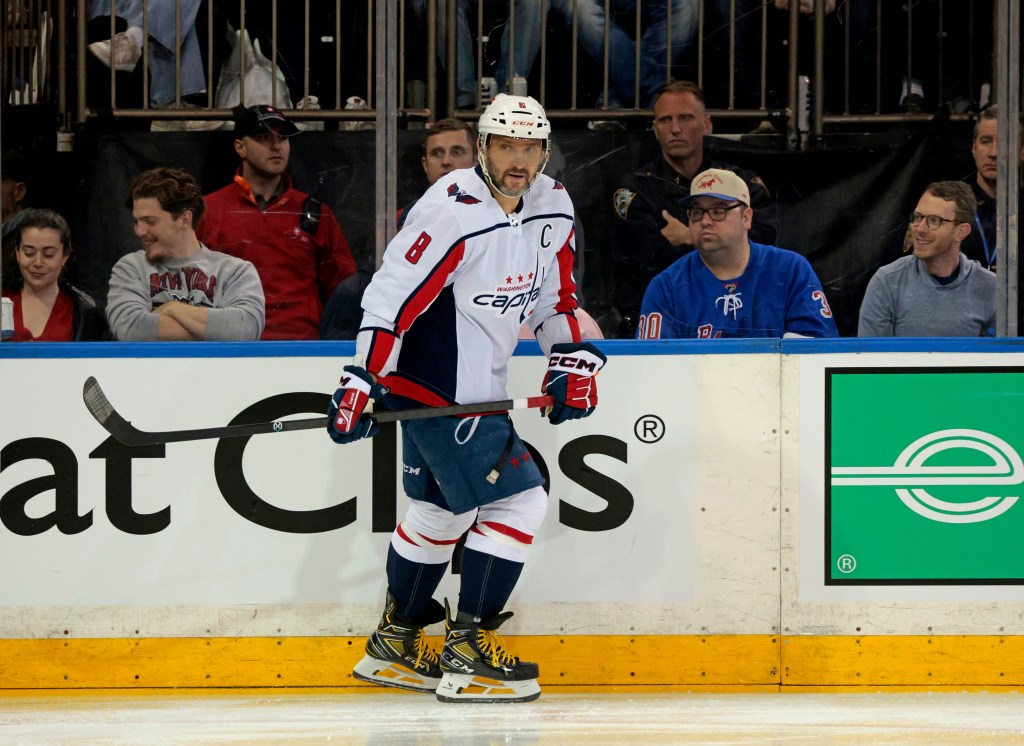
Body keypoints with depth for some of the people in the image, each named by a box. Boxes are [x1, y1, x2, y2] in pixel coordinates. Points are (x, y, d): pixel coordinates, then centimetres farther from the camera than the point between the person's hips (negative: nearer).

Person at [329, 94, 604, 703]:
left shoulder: (553, 206, 2)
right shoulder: (452, 213, -24)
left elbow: (556, 289, 17)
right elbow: (391, 297, -24)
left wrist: (572, 356, 7)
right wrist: (362, 383, -26)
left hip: (476, 387, 10)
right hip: (436, 388, -10)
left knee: (443, 510, 21)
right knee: (517, 502, -12)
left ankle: (394, 646, 35)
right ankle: (467, 655, -5)